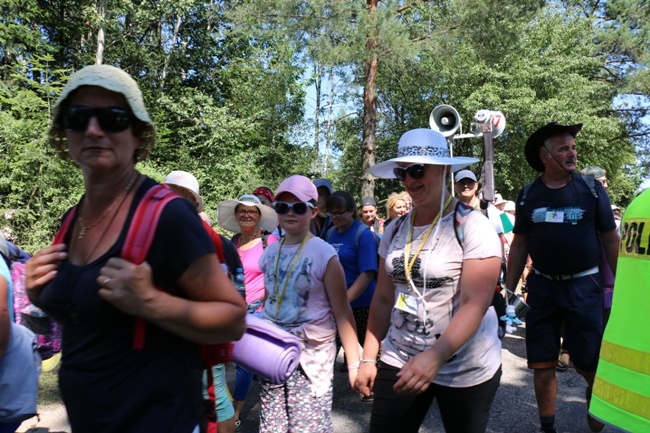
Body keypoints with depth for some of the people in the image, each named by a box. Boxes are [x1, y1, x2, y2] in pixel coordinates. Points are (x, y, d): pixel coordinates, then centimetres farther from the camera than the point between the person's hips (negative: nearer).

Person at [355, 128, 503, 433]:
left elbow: (475, 305, -21)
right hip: (399, 359, 4)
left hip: (465, 367, -4)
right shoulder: (395, 230, 1)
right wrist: (369, 357, 4)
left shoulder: (472, 226, -14)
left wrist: (435, 357, -32)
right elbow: (383, 299, 6)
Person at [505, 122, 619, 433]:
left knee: (588, 363, 5)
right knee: (542, 365, 8)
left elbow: (610, 239, 0)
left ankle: (595, 394, 39)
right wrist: (509, 290, 4)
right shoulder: (527, 195, 1)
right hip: (541, 286, 2)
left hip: (584, 286, -1)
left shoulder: (591, 188, -3)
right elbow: (520, 244, 6)